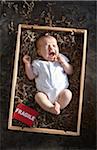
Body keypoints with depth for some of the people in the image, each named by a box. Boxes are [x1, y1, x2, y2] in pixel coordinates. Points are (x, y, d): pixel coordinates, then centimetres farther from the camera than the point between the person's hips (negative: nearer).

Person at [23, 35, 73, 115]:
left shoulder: (61, 59, 13)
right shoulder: (38, 63, 10)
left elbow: (70, 72, 9)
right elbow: (31, 76, 7)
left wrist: (63, 62, -6)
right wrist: (27, 64, -2)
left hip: (61, 91, 0)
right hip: (45, 93, 0)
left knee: (68, 93, -28)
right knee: (38, 96, -28)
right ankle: (52, 108, -35)